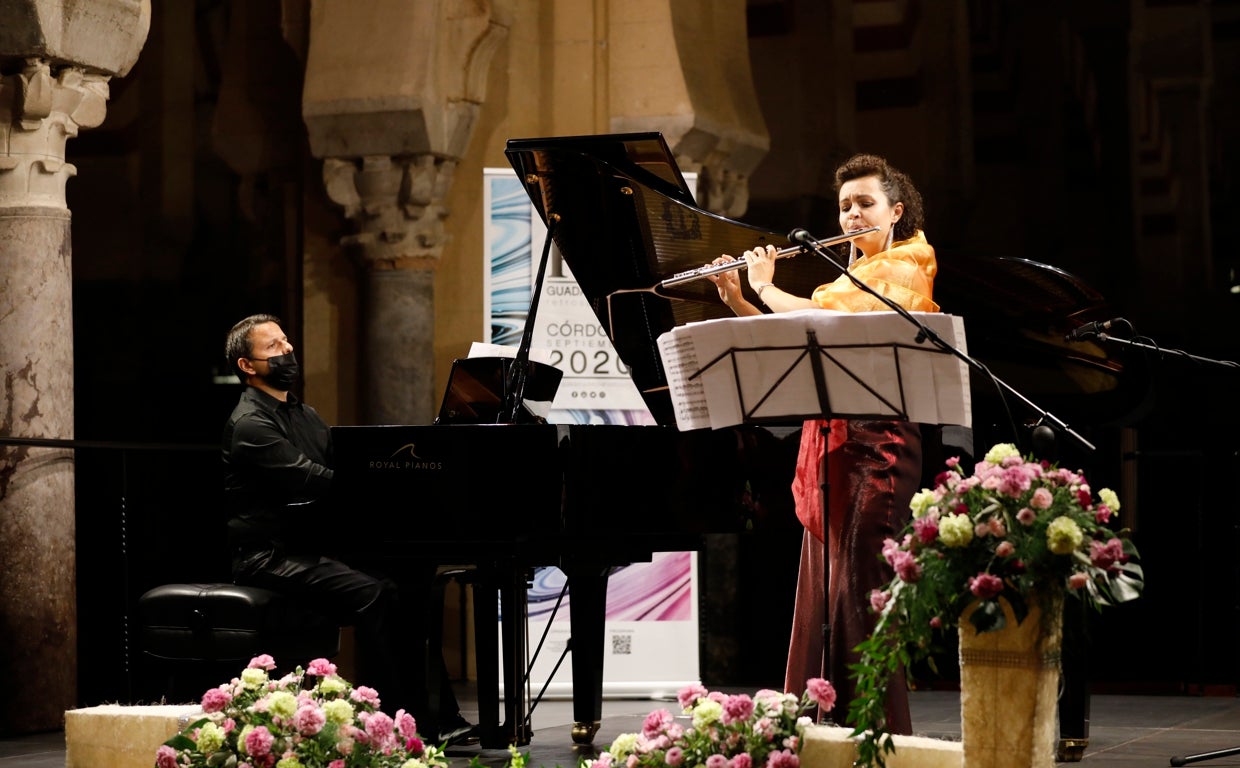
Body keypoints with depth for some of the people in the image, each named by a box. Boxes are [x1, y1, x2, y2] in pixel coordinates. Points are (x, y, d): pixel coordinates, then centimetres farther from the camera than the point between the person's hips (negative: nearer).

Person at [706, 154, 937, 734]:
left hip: (874, 442, -9)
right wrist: (735, 298, 11)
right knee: (821, 590, 7)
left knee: (857, 589, -12)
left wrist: (767, 287, -7)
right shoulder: (852, 276, 24)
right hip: (831, 442, 9)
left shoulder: (902, 272, -5)